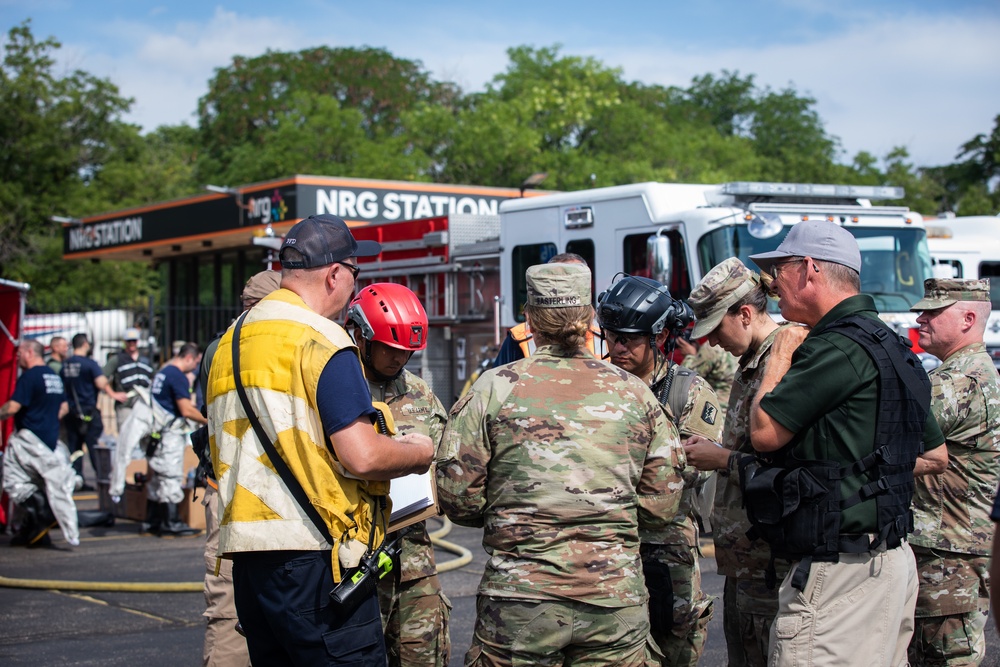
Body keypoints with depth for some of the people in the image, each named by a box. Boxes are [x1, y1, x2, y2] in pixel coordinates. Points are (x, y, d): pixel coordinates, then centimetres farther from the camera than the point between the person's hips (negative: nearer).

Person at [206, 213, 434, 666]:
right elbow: (363, 456, -18)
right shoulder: (322, 341, -10)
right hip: (312, 555, -8)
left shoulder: (230, 343, 17)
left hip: (246, 556, 9)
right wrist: (419, 452, 3)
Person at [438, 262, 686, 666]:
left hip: (520, 596, -2)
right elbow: (661, 508, 7)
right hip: (616, 596, 2)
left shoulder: (492, 389, -2)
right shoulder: (633, 392, 5)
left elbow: (458, 499, -2)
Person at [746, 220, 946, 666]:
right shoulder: (889, 345, 16)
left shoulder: (838, 348, -16)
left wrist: (780, 354, 0)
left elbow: (764, 432, -13)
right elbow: (935, 454, 23)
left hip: (840, 574, -10)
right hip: (893, 558, 10)